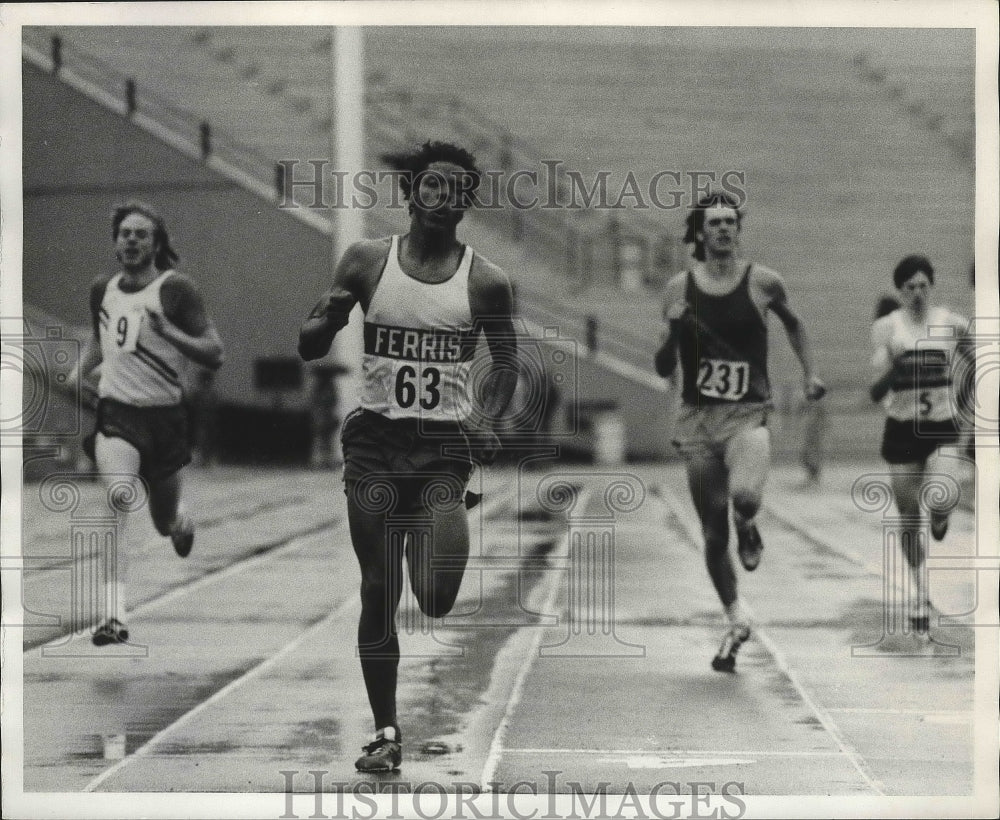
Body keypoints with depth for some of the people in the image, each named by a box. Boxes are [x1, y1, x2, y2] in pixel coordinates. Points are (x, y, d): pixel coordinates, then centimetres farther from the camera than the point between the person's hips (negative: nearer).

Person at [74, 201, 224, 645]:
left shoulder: (175, 288, -8)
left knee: (165, 522, 14)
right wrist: (80, 373, 9)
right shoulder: (102, 289, 5)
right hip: (115, 411, 1)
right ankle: (115, 616, -30)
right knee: (120, 499, -26)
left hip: (164, 415, -1)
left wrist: (168, 331, -27)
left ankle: (182, 522, 56)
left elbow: (214, 354, -13)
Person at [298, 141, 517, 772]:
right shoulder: (367, 261, 2)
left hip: (446, 443, -1)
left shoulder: (486, 281, 0)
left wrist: (488, 421, -3)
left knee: (437, 600, -13)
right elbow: (309, 349, 6)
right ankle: (386, 731, 14)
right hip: (377, 438, 1)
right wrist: (328, 318, -16)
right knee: (379, 592, 1)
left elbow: (505, 362, 14)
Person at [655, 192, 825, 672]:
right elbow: (663, 370, 4)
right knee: (713, 533, 6)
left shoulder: (763, 282, 0)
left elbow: (792, 323, 22)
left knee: (745, 497, -31)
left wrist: (808, 374, 17)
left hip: (748, 414, -2)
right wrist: (673, 331, -14)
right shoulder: (678, 289, 2)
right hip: (697, 416, 2)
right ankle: (735, 621, 26)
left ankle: (747, 529, 6)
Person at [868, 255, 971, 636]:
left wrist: (966, 396, 11)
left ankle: (940, 515, 17)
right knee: (909, 517, 6)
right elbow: (875, 392, -12)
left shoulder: (953, 324, -1)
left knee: (939, 501, -22)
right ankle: (919, 590, 26)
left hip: (944, 429, 0)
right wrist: (895, 370, -30)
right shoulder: (885, 328, -5)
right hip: (902, 430, 0)